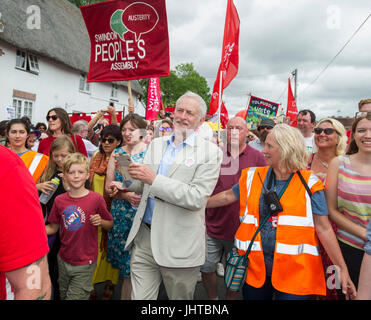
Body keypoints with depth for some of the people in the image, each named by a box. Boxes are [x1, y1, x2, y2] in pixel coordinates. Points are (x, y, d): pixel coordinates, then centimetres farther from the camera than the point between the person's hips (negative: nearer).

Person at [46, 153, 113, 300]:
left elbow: (110, 225, -4)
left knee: (75, 296, 2)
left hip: (85, 263, -4)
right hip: (63, 260, 5)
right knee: (63, 295, 23)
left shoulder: (96, 199, -14)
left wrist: (101, 221, -24)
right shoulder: (59, 200, -4)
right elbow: (53, 227, 6)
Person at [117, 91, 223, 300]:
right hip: (145, 238, 4)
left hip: (180, 246, -4)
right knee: (139, 297, 9)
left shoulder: (210, 152, -8)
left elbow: (197, 198, -19)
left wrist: (154, 179, -19)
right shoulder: (156, 144, 10)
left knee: (180, 297, 16)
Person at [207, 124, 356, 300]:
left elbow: (324, 228, -6)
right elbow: (227, 197, 12)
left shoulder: (309, 184, -6)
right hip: (256, 268, 3)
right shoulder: (254, 176, 3)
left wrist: (342, 268, -7)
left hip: (294, 272, -3)